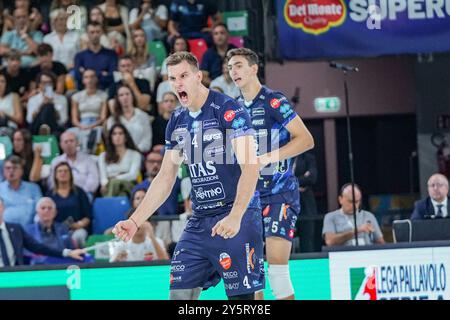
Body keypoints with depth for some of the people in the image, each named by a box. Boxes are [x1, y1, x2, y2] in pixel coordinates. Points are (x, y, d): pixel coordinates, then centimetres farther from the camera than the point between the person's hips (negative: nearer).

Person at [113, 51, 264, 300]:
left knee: (241, 295, -9)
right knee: (180, 292, 1)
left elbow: (250, 167, -18)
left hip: (237, 220, -7)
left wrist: (235, 217, -30)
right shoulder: (177, 121, 11)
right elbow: (166, 177, 16)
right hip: (199, 221, 7)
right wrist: (135, 221, 8)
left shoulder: (228, 110, -10)